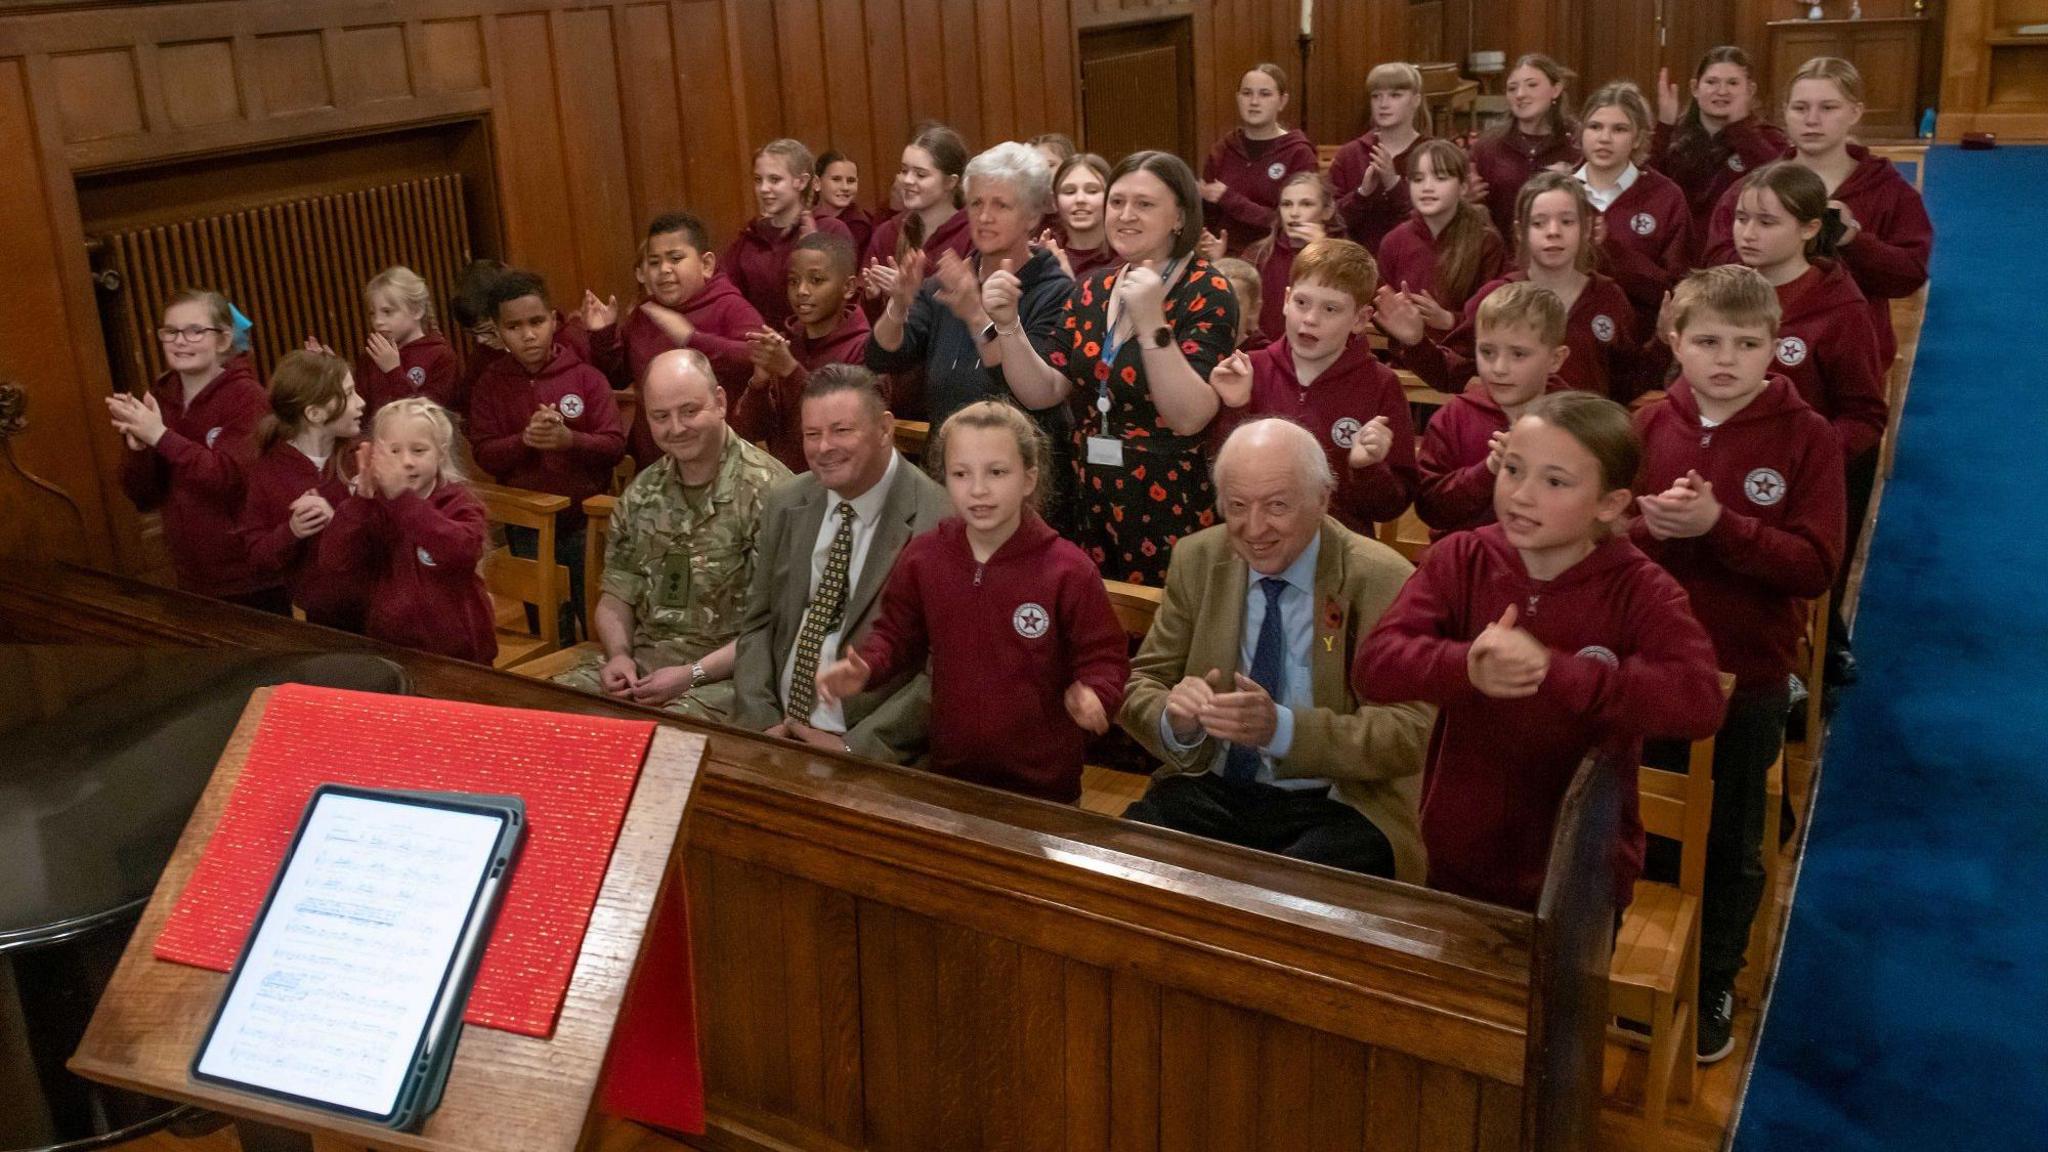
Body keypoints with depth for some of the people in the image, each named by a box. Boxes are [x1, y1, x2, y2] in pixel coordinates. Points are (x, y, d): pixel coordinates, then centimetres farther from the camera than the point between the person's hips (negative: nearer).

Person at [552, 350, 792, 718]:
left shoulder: (767, 491, -11)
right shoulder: (642, 492, 10)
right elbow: (616, 597, 16)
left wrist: (694, 674, -19)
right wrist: (619, 655, -5)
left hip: (726, 670, -6)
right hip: (641, 657, 6)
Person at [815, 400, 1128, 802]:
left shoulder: (1068, 570, -15)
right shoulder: (922, 557, -3)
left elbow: (1104, 657, -9)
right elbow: (898, 633, 10)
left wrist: (1093, 695, -29)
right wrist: (865, 666, -10)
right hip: (951, 769, 3)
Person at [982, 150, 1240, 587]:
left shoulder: (1207, 294, -12)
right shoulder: (1093, 290, 6)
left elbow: (1190, 418, -22)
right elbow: (1044, 393, 4)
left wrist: (1152, 324, -31)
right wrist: (1007, 323, -10)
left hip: (1173, 511, -5)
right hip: (1094, 504, 6)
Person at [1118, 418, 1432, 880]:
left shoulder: (1383, 581, -9)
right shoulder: (1195, 560, 4)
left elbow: (1410, 732, -13)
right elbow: (1140, 686, 6)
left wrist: (1283, 728, -28)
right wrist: (1175, 718, -19)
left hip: (1336, 805, -3)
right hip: (1211, 792, 3)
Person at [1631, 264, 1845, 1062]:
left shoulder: (1807, 438, -10)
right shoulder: (1650, 425, -3)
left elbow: (1816, 567, -16)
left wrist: (1718, 525, -27)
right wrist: (1650, 526, -23)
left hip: (1748, 678, -1)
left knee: (1730, 844, 15)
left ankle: (1713, 990, 33)